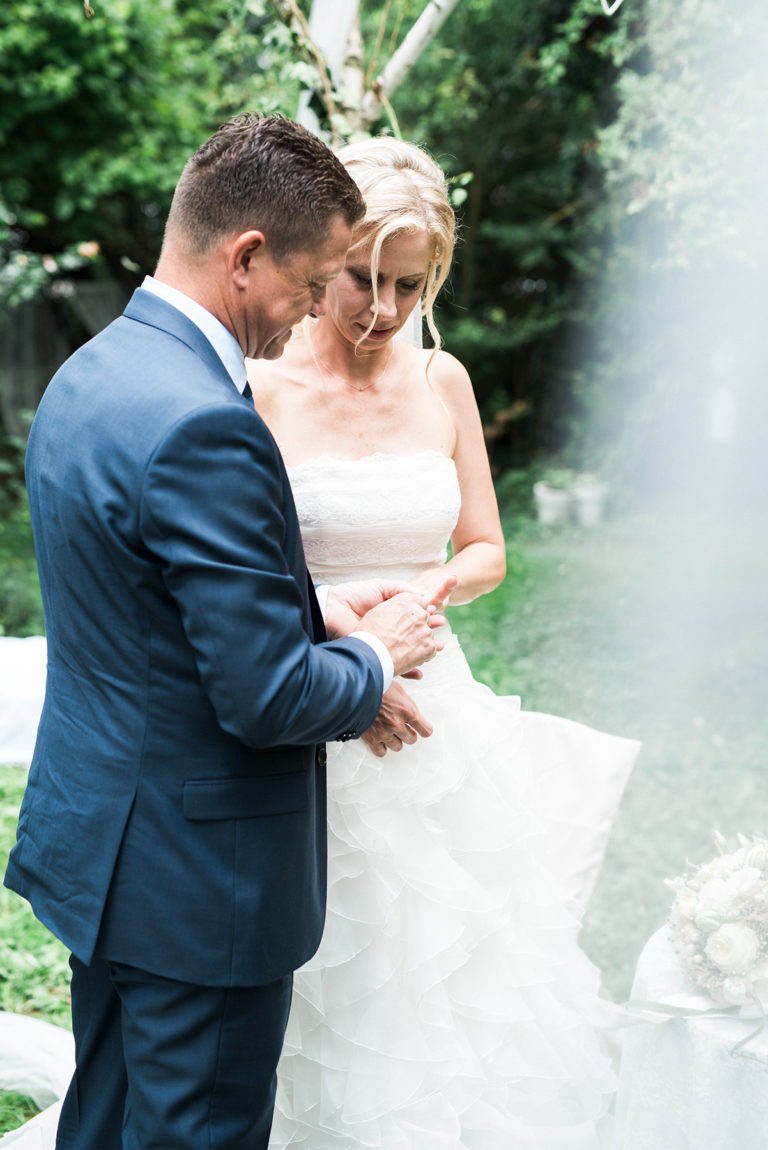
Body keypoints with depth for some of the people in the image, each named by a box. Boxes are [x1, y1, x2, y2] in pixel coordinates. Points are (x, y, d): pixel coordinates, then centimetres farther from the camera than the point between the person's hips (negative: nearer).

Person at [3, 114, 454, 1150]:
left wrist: (316, 606, 7)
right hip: (198, 876, -9)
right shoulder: (205, 424, -27)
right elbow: (266, 699, -25)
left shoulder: (89, 372, 4)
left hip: (97, 836, 9)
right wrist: (377, 656, -6)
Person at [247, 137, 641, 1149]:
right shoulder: (260, 389, -8)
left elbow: (486, 552, 10)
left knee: (470, 982, 11)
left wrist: (430, 588, -12)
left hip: (438, 710, 4)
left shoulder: (442, 381, 6)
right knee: (344, 1016, 4)